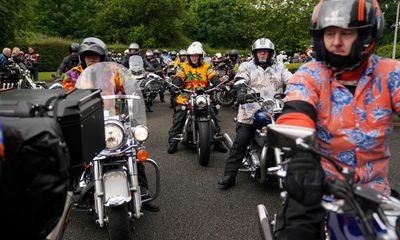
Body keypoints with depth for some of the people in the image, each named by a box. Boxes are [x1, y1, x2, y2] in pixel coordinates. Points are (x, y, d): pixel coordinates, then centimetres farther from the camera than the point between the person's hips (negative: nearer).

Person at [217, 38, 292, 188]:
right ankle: (229, 175, -2)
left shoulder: (279, 68, 18)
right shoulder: (246, 67, 10)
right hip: (250, 115, -2)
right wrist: (241, 91, -31)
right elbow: (240, 79, -8)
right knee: (239, 145, -6)